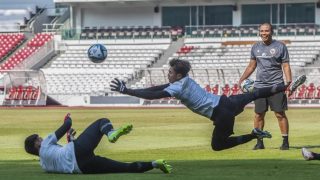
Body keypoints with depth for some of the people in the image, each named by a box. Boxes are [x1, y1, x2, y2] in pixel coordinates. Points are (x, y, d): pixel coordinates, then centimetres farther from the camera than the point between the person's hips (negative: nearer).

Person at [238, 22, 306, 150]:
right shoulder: (256, 47, 12)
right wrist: (241, 80, 12)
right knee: (259, 115, 3)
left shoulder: (280, 46, 0)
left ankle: (285, 141, 0)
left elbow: (286, 66, -2)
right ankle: (259, 142, 10)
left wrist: (289, 83, -12)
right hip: (259, 86, 4)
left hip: (276, 86, -4)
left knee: (280, 114, -5)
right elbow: (251, 66, 21)